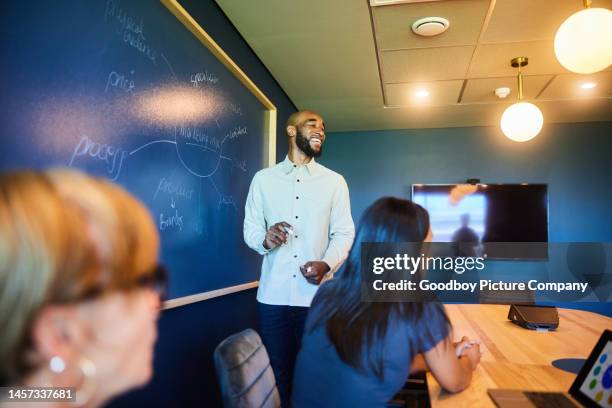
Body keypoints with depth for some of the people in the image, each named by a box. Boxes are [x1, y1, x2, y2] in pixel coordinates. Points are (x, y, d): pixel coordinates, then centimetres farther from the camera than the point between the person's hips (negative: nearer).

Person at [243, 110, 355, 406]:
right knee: (276, 372, 11)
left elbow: (344, 233, 3)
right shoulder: (263, 178, 8)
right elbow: (250, 228, 7)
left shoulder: (334, 181, 7)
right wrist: (264, 239, -17)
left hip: (317, 295, 0)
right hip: (272, 295, 1)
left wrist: (326, 264, -16)